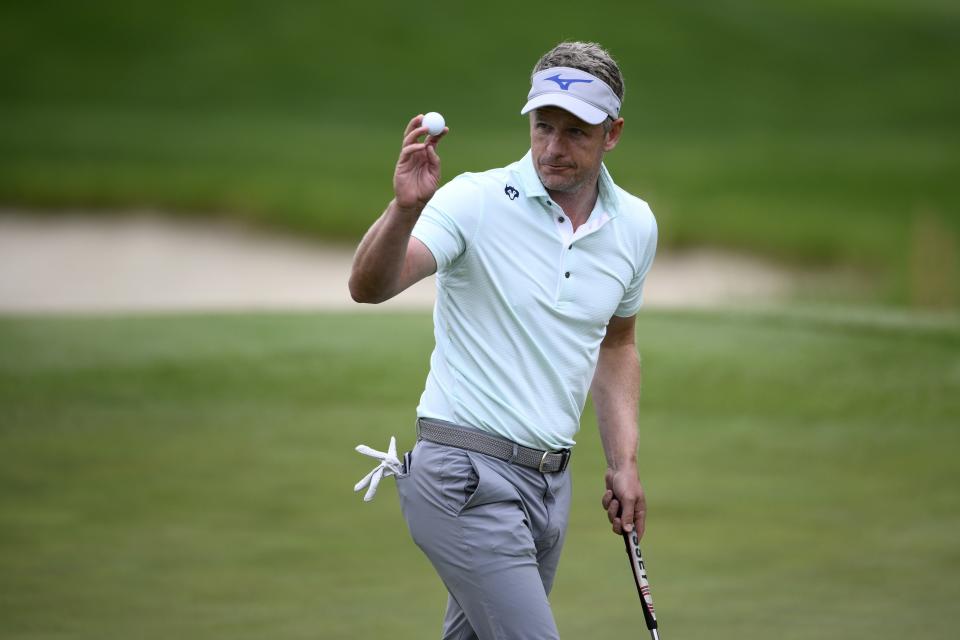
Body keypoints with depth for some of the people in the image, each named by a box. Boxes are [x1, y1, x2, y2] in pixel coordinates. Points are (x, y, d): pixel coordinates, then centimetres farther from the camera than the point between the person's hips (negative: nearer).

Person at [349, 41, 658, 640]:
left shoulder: (636, 225, 7)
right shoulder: (476, 202, -12)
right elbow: (370, 287, -25)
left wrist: (624, 462, 17)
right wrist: (405, 209, -43)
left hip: (550, 480, 7)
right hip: (468, 476, -7)